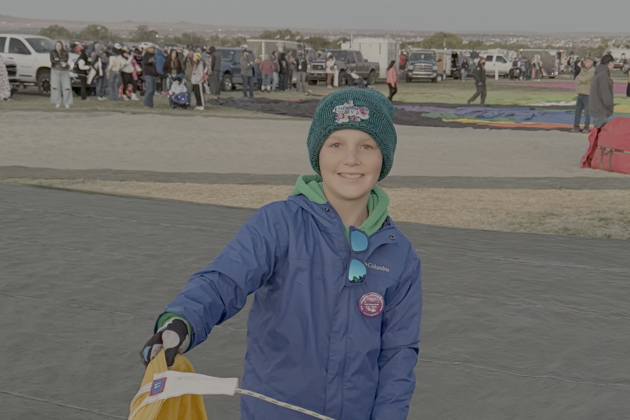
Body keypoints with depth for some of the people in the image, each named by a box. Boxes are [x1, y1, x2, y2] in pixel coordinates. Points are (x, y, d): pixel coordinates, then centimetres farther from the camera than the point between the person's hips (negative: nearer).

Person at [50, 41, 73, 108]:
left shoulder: (65, 53, 6)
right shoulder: (52, 52, 5)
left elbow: (66, 59, -12)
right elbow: (52, 60, -9)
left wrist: (58, 59, -11)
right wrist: (61, 62, -15)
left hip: (64, 71, 0)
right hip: (55, 70, 0)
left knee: (66, 87, -7)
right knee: (55, 87, -6)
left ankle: (67, 103, -1)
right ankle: (57, 103, -3)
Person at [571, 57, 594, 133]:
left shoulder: (593, 71, -8)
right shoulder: (583, 70, 16)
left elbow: (584, 79, -18)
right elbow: (577, 80, 6)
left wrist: (579, 78, 1)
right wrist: (582, 80, -13)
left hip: (587, 95, -7)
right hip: (580, 94, 7)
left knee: (587, 112, -1)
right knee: (577, 111, 7)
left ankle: (586, 128, 5)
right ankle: (576, 127, 12)